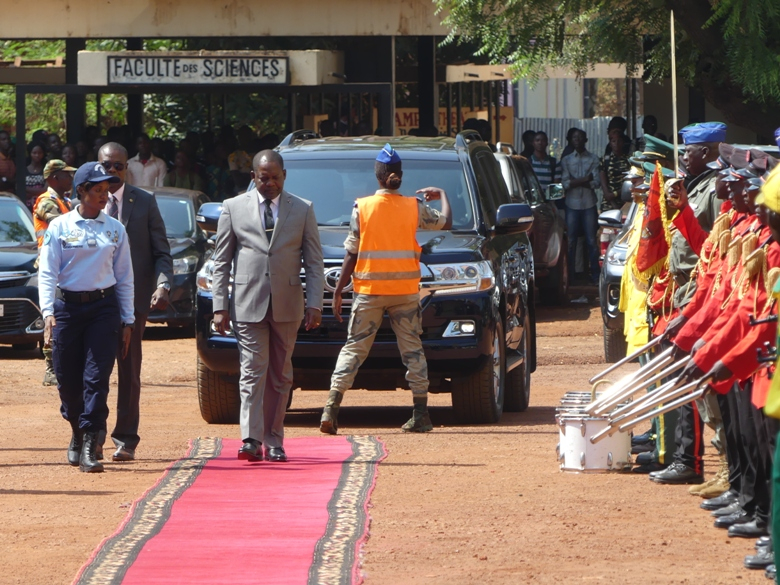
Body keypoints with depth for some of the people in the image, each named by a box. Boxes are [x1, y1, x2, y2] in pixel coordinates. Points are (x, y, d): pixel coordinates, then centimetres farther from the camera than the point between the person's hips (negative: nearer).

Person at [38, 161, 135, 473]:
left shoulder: (115, 229, 9)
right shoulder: (59, 226, 3)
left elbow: (124, 277, 11)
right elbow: (47, 272, -3)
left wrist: (127, 320, 7)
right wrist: (47, 312, -15)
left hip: (103, 307, 0)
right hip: (67, 306, 0)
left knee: (97, 376, -10)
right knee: (67, 378, 4)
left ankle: (90, 447, -12)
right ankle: (77, 431, 30)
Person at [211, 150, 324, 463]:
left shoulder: (302, 210, 8)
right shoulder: (234, 208, 6)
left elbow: (314, 261, 7)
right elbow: (221, 261, 6)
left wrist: (315, 304, -3)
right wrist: (220, 305, -2)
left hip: (287, 306, 1)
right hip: (248, 304, -1)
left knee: (280, 375, 5)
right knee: (253, 372, -9)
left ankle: (274, 442, 10)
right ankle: (251, 440, -15)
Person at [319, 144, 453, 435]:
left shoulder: (362, 208, -5)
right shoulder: (414, 208, -1)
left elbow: (351, 255, -5)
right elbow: (446, 222, 15)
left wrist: (338, 292, 0)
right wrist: (442, 195, 35)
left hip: (369, 290, -1)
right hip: (405, 290, 1)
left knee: (354, 348, 2)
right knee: (412, 350, 9)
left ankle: (331, 409, -10)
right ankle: (421, 414, 6)